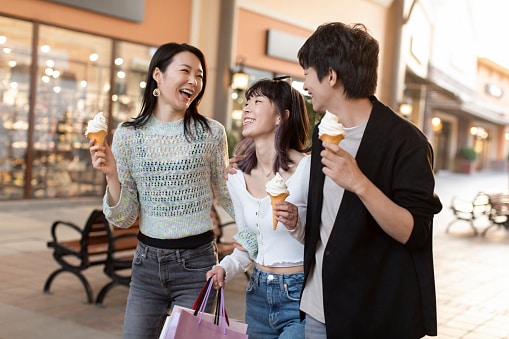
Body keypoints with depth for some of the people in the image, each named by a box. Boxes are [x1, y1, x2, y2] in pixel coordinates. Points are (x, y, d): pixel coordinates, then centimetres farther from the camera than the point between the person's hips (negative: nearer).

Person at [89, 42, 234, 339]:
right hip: (147, 261, 2)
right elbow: (125, 218, 0)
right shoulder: (128, 135, -2)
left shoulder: (212, 133, -5)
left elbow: (225, 193, 10)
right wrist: (112, 176, -16)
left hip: (196, 262, -1)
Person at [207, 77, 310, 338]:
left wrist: (297, 226, -28)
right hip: (258, 293, 6)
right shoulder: (238, 177, 1)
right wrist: (226, 268, -5)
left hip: (300, 297, -5)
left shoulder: (307, 168, -17)